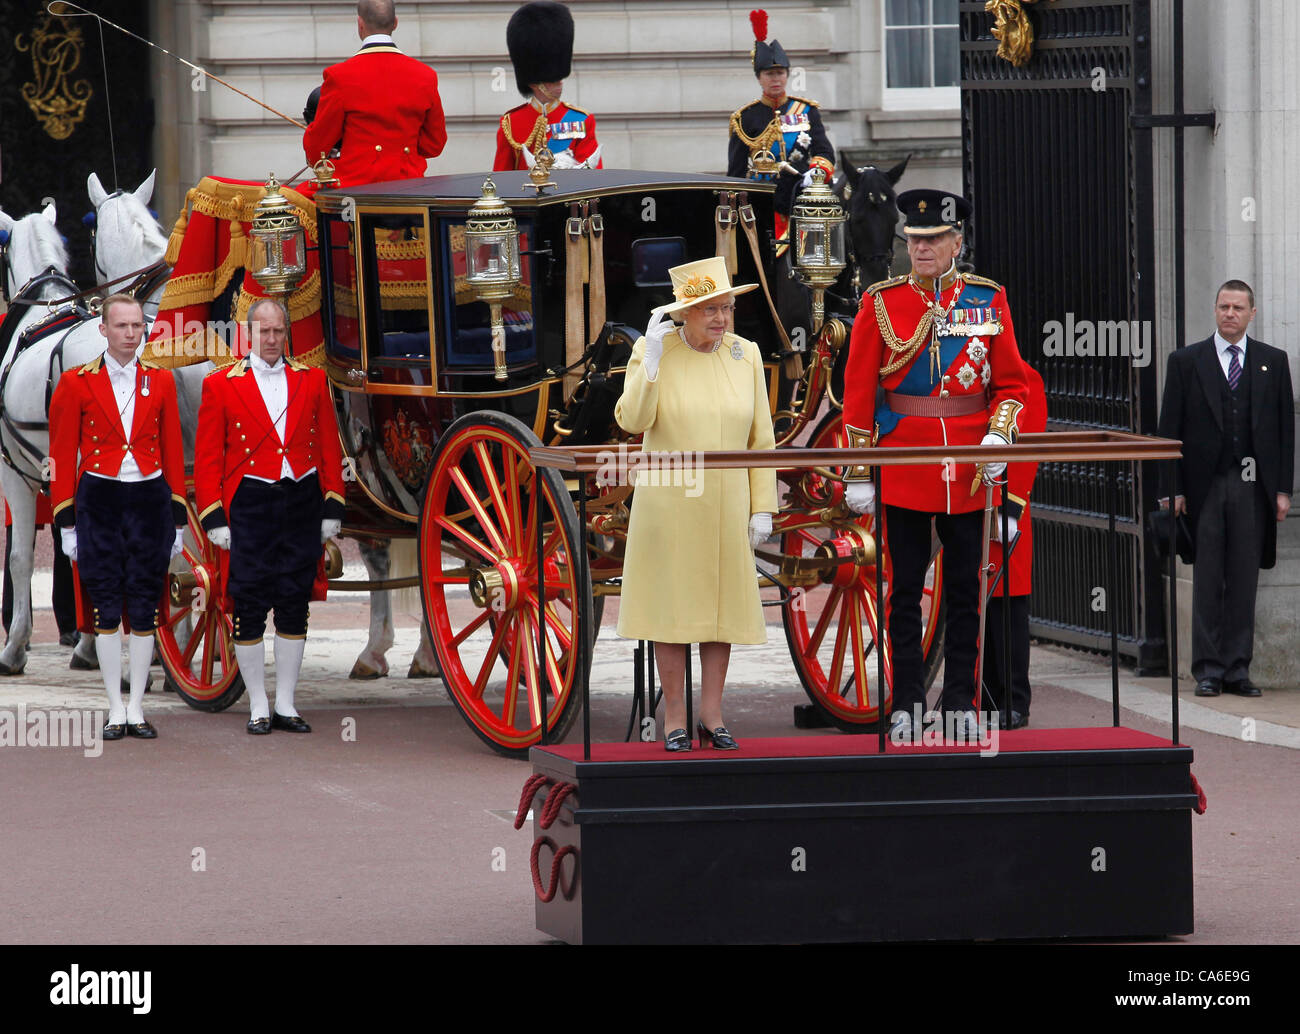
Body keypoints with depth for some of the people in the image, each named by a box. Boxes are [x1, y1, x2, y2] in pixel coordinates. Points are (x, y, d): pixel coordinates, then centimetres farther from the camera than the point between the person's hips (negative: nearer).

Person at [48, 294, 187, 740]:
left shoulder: (160, 381, 5)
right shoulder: (77, 383, -1)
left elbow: (173, 452, 8)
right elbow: (62, 456, 0)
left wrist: (177, 518, 6)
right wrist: (67, 524, -3)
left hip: (149, 501, 2)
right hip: (99, 503, -2)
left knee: (144, 608, 2)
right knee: (106, 609, -1)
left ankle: (137, 709, 9)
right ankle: (116, 710, 6)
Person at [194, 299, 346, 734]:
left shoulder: (311, 380, 8)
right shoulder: (221, 386, 1)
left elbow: (329, 448, 10)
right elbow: (207, 458, 0)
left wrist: (332, 508, 4)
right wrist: (214, 519, -6)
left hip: (301, 503, 2)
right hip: (250, 507, -2)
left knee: (295, 606, 5)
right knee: (249, 608, -2)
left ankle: (286, 705, 13)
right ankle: (258, 707, 7)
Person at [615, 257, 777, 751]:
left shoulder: (745, 355, 3)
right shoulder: (652, 350, -5)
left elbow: (761, 437, 5)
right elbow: (633, 420, -15)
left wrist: (762, 507, 1)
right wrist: (651, 360, -23)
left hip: (725, 504, 3)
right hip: (667, 502, -3)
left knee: (721, 602, 5)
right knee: (671, 602, 1)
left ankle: (712, 715, 13)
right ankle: (674, 718, 7)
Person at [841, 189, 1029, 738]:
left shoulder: (988, 300, 4)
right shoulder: (881, 302, 0)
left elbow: (1010, 382, 8)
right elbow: (858, 393, 1)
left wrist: (998, 437, -10)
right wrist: (858, 475, -2)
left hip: (968, 471, 1)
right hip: (904, 468, -1)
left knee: (965, 589, 6)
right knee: (905, 590, 3)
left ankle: (961, 702, 13)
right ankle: (907, 703, 8)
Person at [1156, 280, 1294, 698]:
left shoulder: (1273, 362, 10)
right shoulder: (1186, 362, 6)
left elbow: (1285, 427, 9)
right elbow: (1170, 429, 4)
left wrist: (1282, 488, 2)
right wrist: (1173, 489, -4)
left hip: (1253, 486, 1)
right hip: (1204, 485, -1)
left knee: (1244, 580, 3)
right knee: (1207, 581, 0)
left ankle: (1238, 668, 7)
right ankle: (1208, 669, 3)